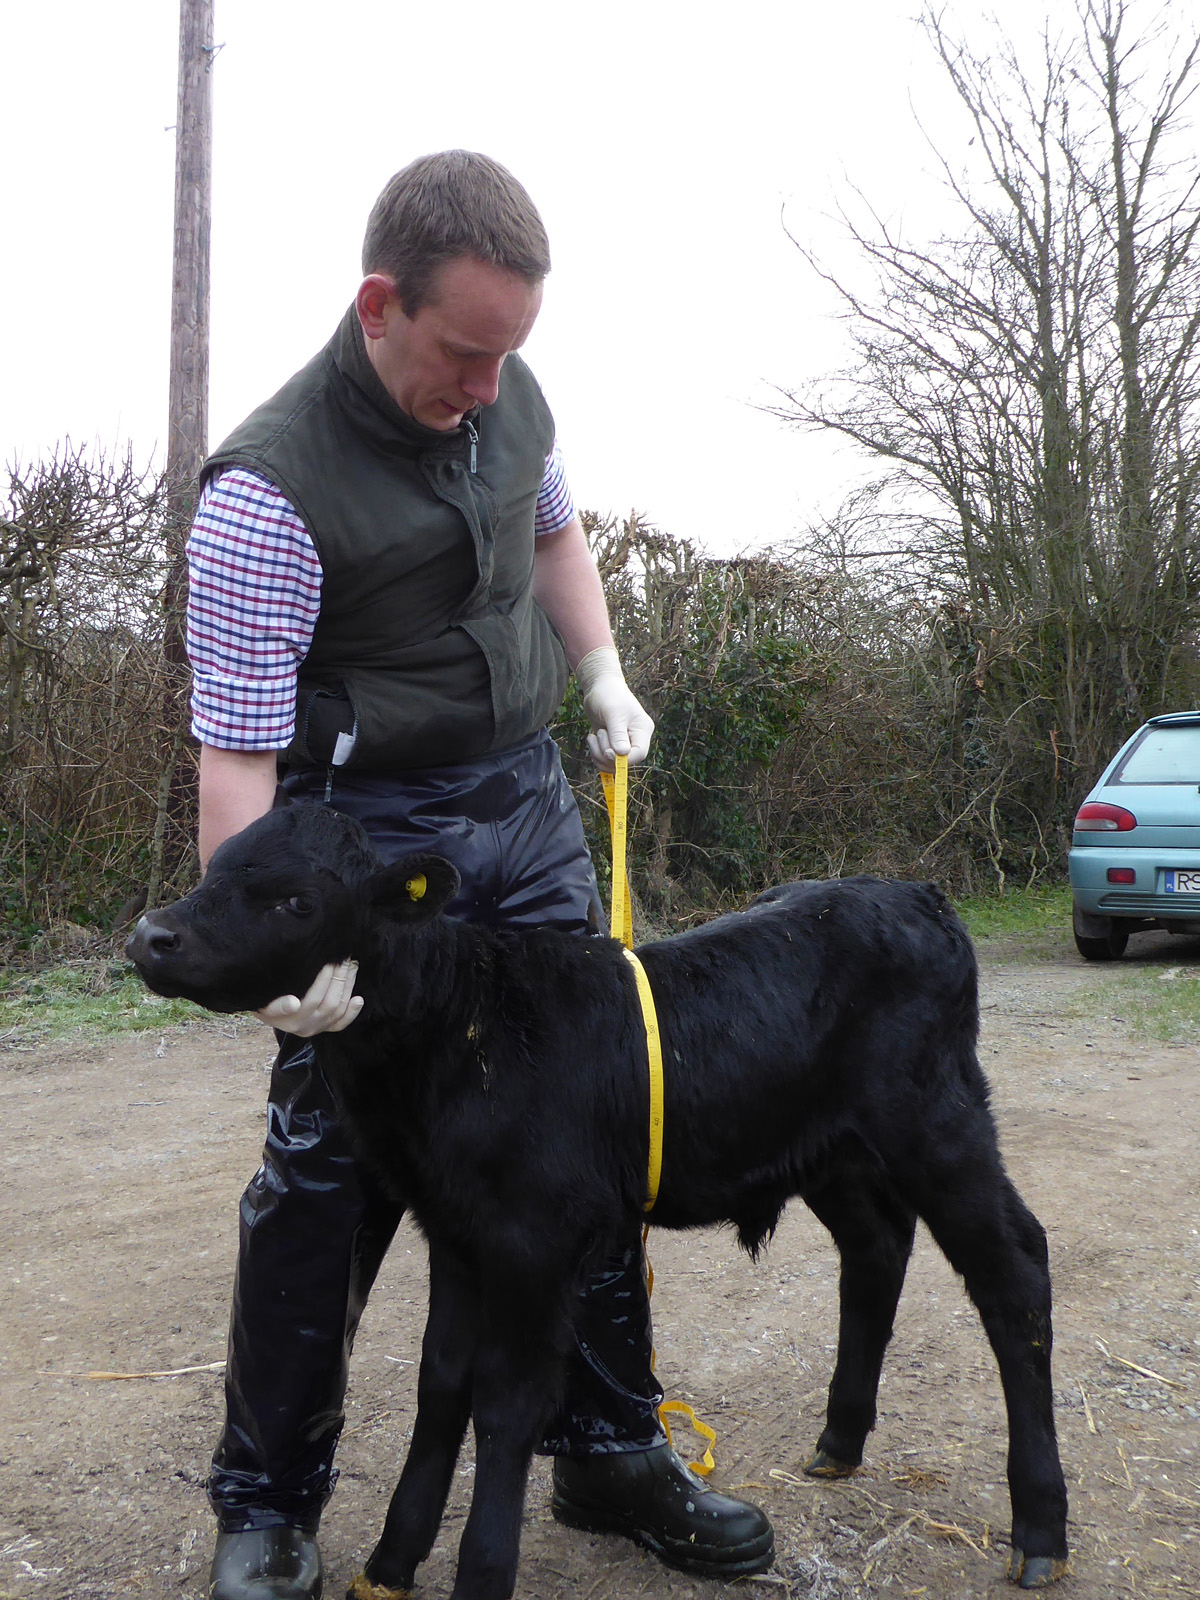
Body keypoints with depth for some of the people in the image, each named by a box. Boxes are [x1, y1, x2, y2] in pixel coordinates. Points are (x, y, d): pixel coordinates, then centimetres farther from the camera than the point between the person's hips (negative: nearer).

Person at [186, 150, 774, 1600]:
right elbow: (234, 748, -22)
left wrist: (603, 670, 10)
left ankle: (611, 1452, 24)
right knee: (329, 1163, -4)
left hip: (529, 797, 6)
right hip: (370, 827, -6)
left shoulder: (511, 398, 2)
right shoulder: (270, 487, -19)